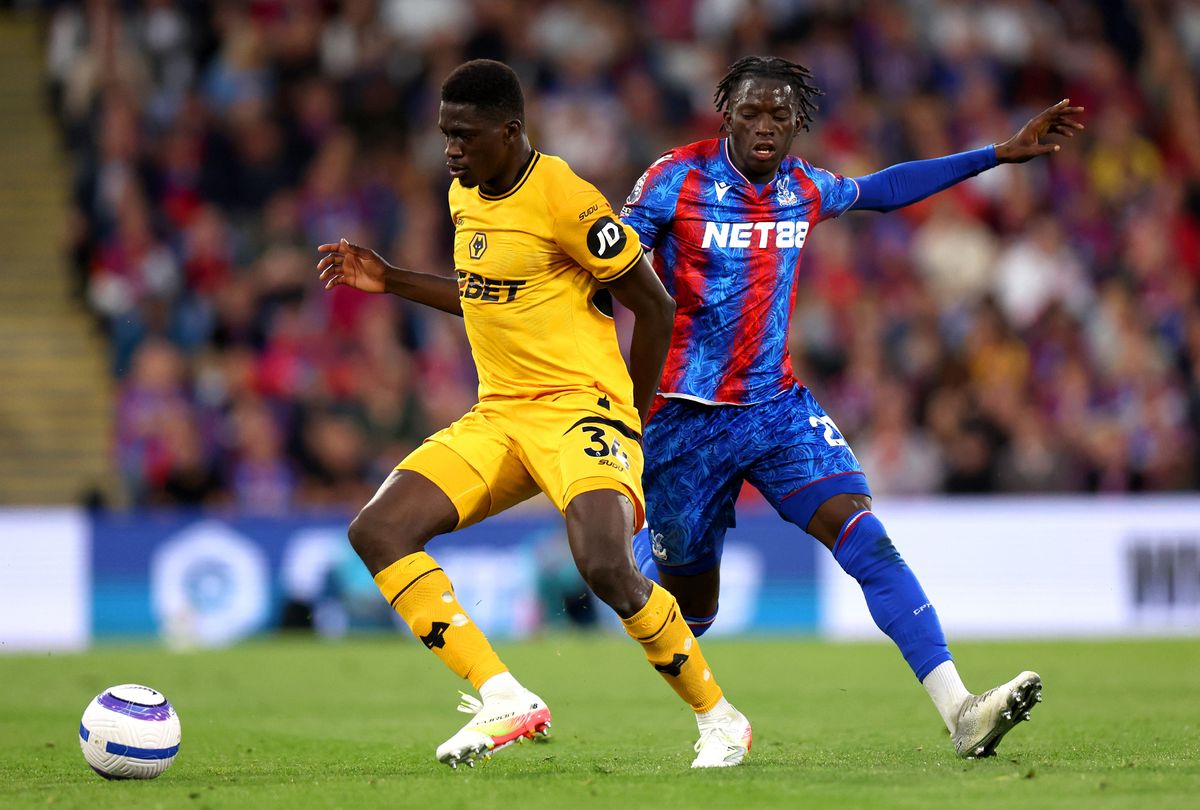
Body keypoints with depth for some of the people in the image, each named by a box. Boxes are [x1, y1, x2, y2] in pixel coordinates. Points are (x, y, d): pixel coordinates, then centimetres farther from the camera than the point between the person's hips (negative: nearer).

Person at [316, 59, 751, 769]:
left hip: (580, 409, -8)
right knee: (378, 530, -11)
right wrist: (392, 281, 21)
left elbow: (655, 307, -9)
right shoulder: (465, 196, 11)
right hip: (498, 417, 8)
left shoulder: (563, 199, -15)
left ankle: (720, 718, -5)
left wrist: (630, 422, -3)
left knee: (607, 567, -30)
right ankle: (506, 702, -15)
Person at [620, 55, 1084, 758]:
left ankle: (960, 712, -27)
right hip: (689, 419, -3)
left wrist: (1002, 153, 25)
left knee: (869, 542, -17)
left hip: (780, 406, 3)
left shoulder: (805, 188, 5)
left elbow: (883, 190, 24)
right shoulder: (676, 180, -10)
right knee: (691, 609, 7)